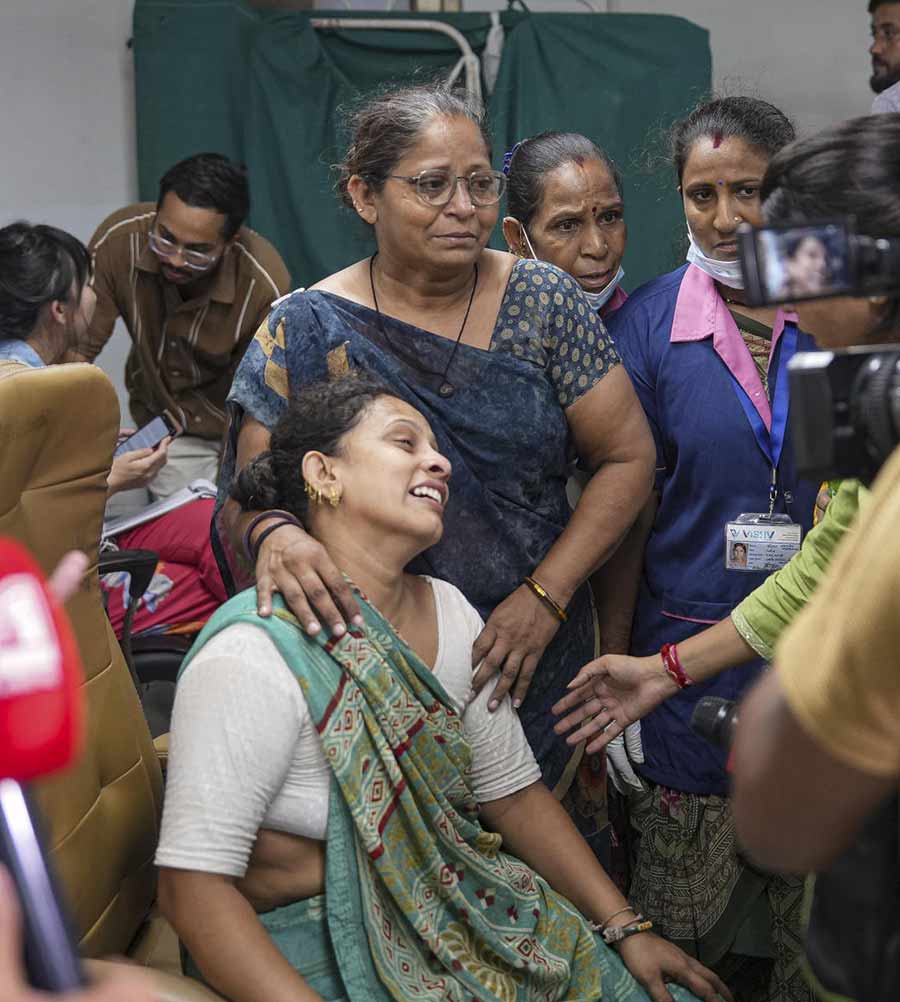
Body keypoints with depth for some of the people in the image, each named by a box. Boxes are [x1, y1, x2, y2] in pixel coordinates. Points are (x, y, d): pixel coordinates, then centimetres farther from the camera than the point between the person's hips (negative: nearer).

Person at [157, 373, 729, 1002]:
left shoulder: (450, 613, 1)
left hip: (465, 910, 7)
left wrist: (626, 927, 4)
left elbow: (514, 792, 9)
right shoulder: (255, 655, -22)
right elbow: (194, 884, -22)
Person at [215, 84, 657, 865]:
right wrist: (273, 534, -30)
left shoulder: (543, 301, -1)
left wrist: (546, 595, -12)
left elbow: (628, 456, -1)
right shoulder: (307, 330, -3)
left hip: (540, 653, 1)